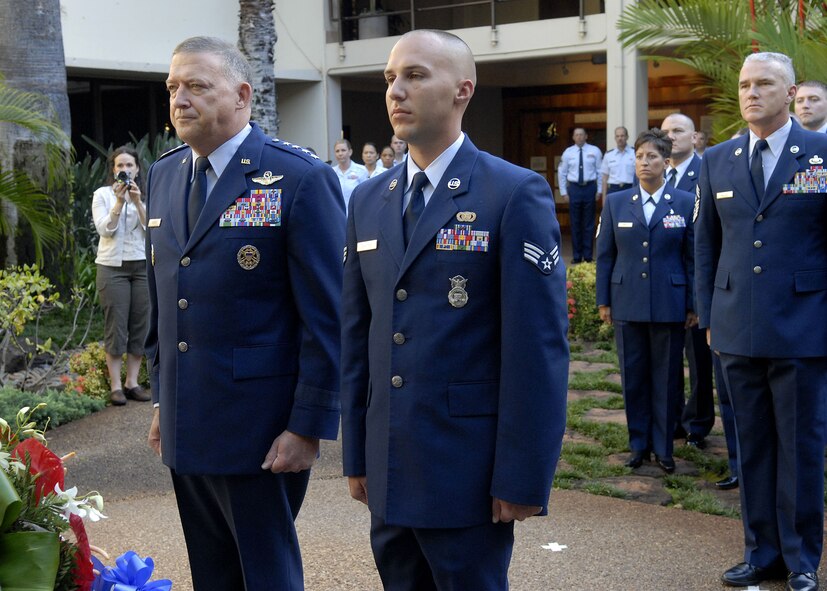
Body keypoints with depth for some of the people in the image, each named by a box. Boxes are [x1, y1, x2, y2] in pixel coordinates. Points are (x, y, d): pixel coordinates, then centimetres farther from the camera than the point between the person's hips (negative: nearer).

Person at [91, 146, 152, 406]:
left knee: (140, 325, 2)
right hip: (113, 266, -3)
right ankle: (115, 386, -1)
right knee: (116, 326, -4)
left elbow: (151, 228, -2)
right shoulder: (102, 194, 4)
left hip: (142, 265, 3)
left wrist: (137, 202, -12)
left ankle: (132, 382, 9)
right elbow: (104, 229, -7)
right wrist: (119, 202, -16)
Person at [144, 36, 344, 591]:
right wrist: (162, 398, 16)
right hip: (185, 429, 6)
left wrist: (309, 425, -15)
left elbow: (326, 315, -13)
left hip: (261, 432, -6)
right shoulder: (163, 176, 9)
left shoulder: (301, 179, -12)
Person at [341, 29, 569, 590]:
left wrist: (523, 477, -14)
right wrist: (356, 453, 10)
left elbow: (538, 346, -13)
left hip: (469, 474, -5)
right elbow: (356, 334, 11)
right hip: (389, 471, 6)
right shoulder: (368, 200, 9)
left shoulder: (516, 194, -9)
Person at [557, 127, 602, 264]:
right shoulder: (568, 152, 3)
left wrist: (599, 190, -2)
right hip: (574, 188, 1)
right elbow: (561, 173, 7)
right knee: (575, 223, 5)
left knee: (589, 223, 5)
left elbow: (600, 171, 2)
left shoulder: (594, 151, 0)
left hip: (590, 187, -1)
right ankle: (577, 256, 12)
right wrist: (564, 192, 3)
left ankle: (588, 256, 12)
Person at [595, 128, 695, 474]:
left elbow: (692, 257, 2)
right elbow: (605, 254, 7)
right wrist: (603, 300, 3)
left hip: (670, 306, -1)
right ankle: (639, 444, 19)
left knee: (667, 378, 5)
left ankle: (663, 447, 16)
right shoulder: (615, 203, 6)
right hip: (627, 303, 2)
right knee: (633, 377, 7)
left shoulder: (685, 203, 1)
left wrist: (694, 304, -1)